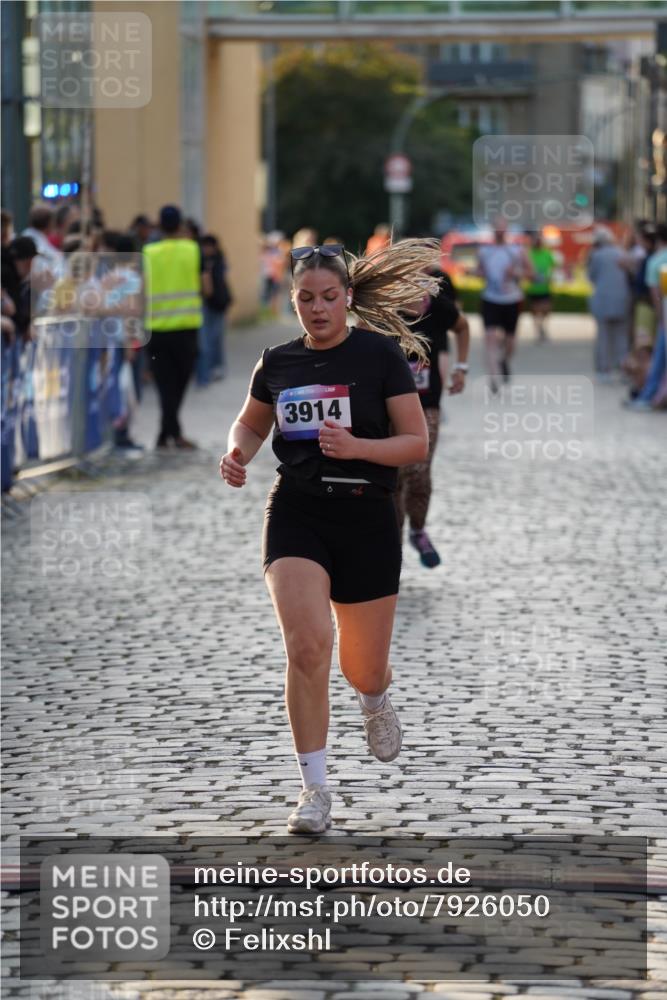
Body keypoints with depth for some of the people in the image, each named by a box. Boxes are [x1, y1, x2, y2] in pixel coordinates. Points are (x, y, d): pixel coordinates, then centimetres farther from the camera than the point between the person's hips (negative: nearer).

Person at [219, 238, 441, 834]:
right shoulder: (278, 364, 5)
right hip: (296, 513, 1)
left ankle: (376, 702, 49)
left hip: (366, 516, -1)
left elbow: (417, 443, -5)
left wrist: (356, 446, -22)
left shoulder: (381, 354, -4)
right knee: (307, 644, -19)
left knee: (363, 668, 8)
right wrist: (238, 454, 0)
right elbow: (250, 424, 23)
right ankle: (315, 790, -10)